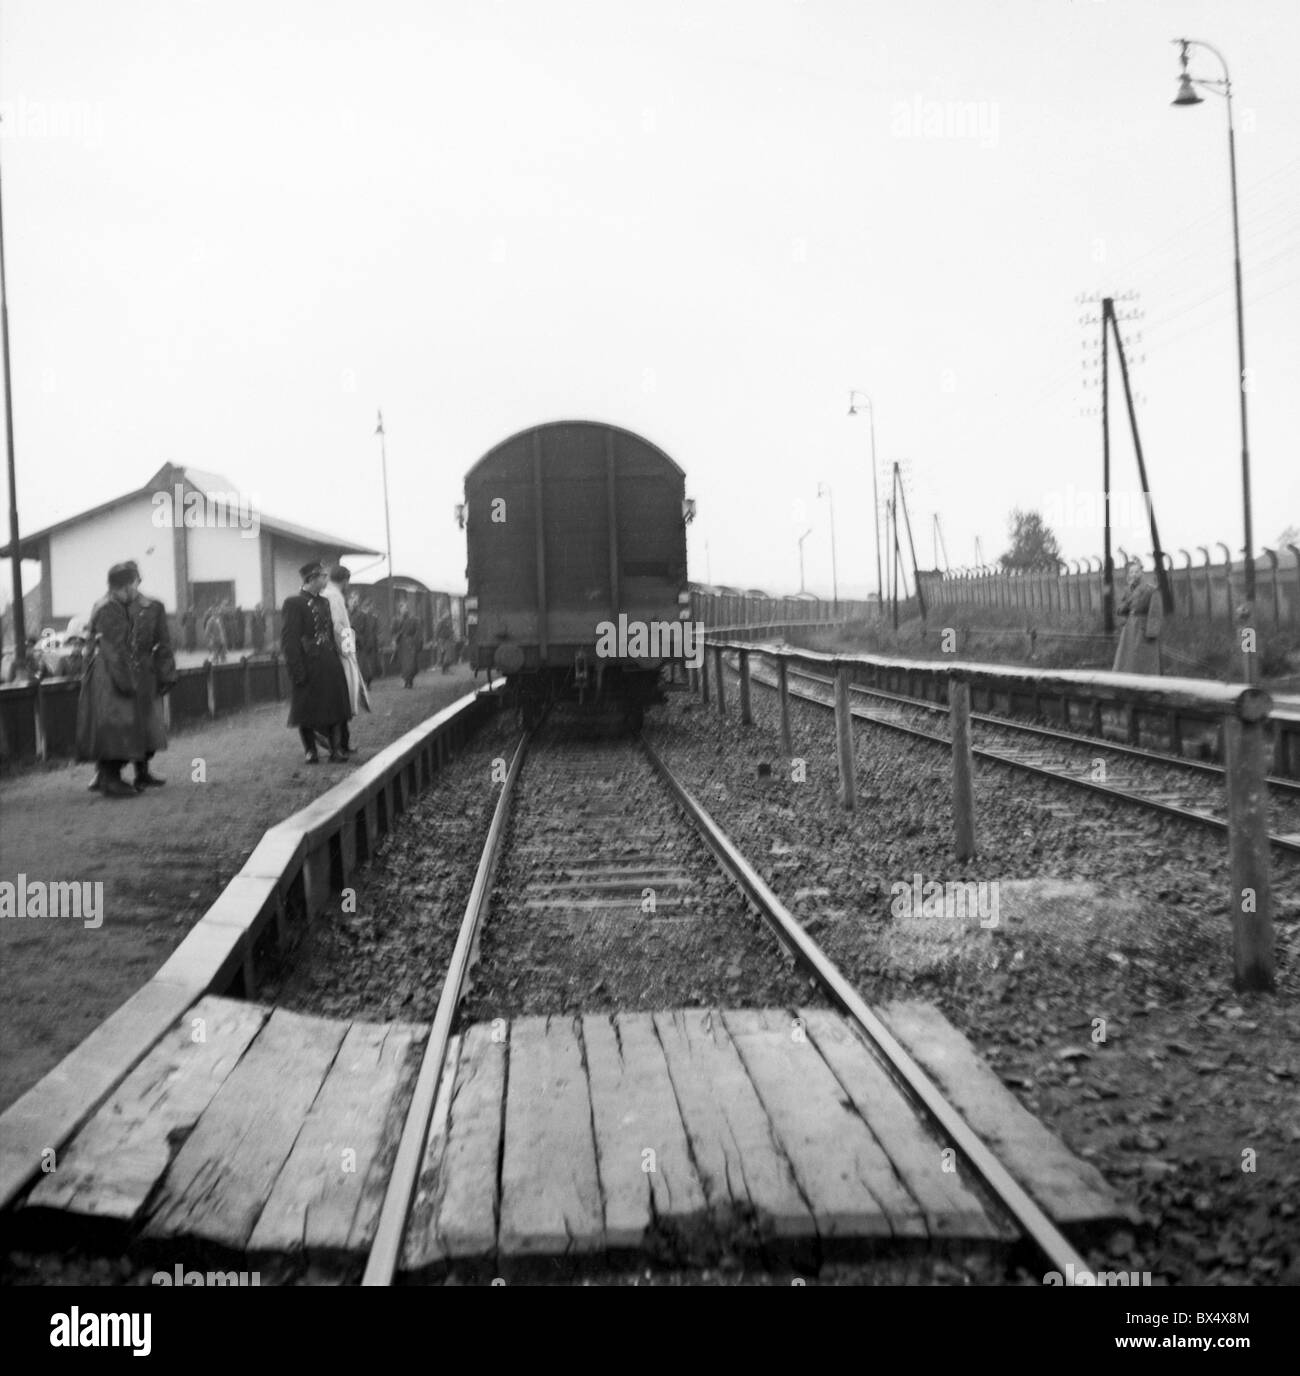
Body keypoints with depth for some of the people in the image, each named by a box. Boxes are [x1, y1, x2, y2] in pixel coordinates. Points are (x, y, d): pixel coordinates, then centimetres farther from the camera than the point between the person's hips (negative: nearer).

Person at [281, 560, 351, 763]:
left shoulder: (323, 602, 13)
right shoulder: (293, 603, -11)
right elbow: (289, 640, -15)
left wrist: (336, 658, 9)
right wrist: (297, 670, -19)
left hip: (330, 665, 7)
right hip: (309, 668, -7)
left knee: (335, 707, 6)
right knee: (307, 710, 3)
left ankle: (336, 750, 12)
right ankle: (311, 752, 13)